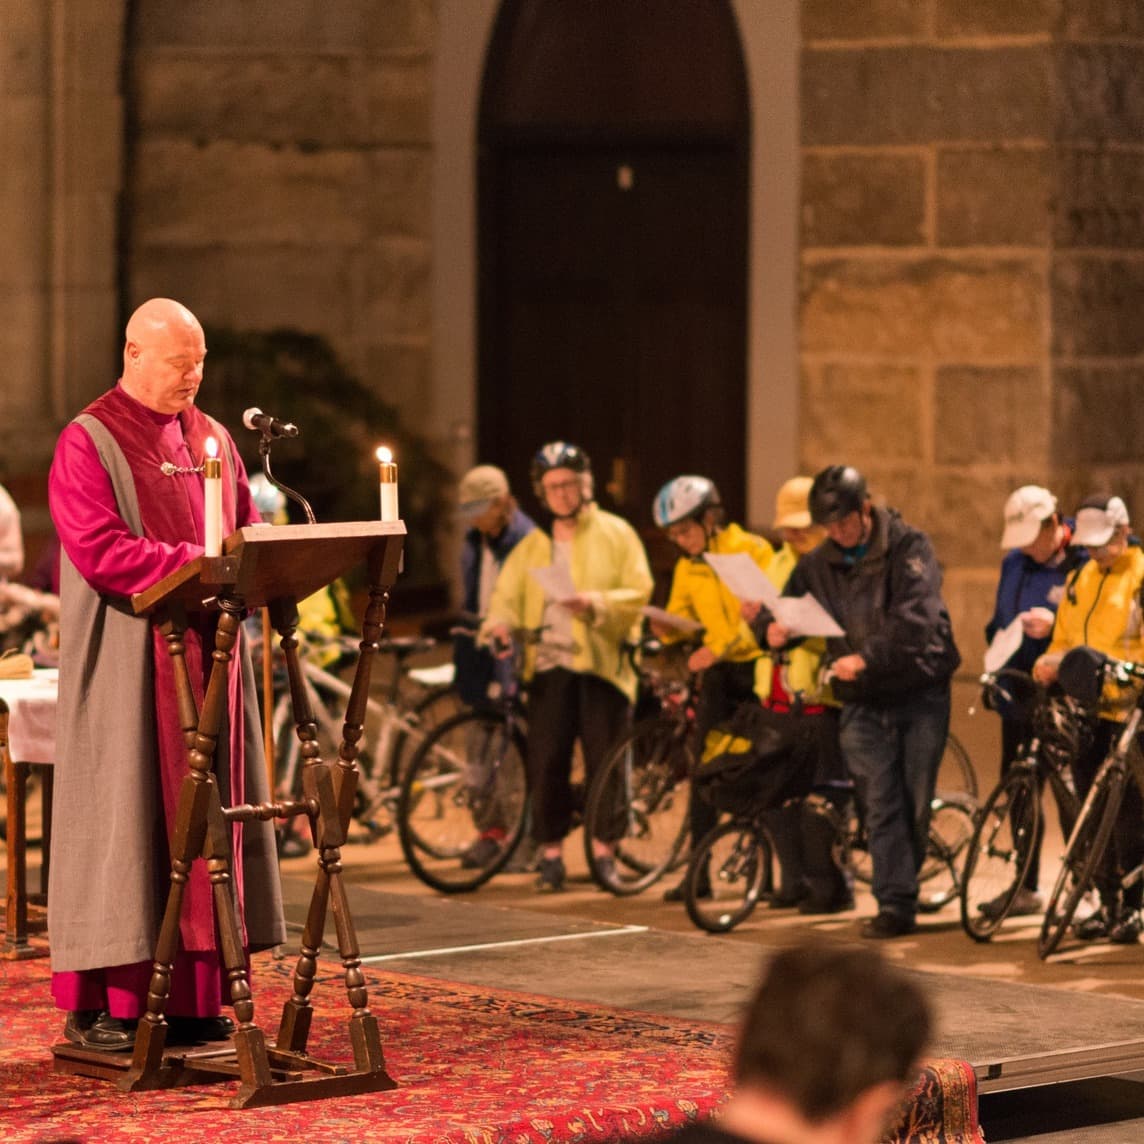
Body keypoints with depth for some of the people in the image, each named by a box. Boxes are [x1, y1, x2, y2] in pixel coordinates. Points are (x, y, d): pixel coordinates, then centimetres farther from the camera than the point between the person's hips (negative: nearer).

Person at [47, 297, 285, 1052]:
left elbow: (249, 529, 15)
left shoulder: (212, 438, 14)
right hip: (127, 663, -6)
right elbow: (100, 551, -17)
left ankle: (193, 995, 9)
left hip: (207, 654, 6)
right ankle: (98, 1004, 0)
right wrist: (194, 564, -23)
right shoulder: (88, 443, -6)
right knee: (124, 817, -5)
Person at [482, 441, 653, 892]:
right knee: (546, 761, -5)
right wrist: (500, 624, -11)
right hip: (549, 662, 3)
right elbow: (507, 595, 12)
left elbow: (639, 591, -2)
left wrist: (596, 602, -19)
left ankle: (604, 852, 7)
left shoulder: (615, 533, 8)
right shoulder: (532, 545, 19)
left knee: (605, 760, -4)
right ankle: (550, 854, 3)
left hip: (602, 660, -2)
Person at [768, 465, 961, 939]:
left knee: (915, 803, 3)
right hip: (863, 704, 3)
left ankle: (901, 892, 19)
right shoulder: (817, 565, 6)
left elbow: (915, 620, -21)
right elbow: (790, 608, 12)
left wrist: (866, 658, -30)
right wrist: (775, 631, -13)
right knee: (881, 806, -5)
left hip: (919, 691, -3)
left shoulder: (909, 548, -9)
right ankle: (896, 904, -4)